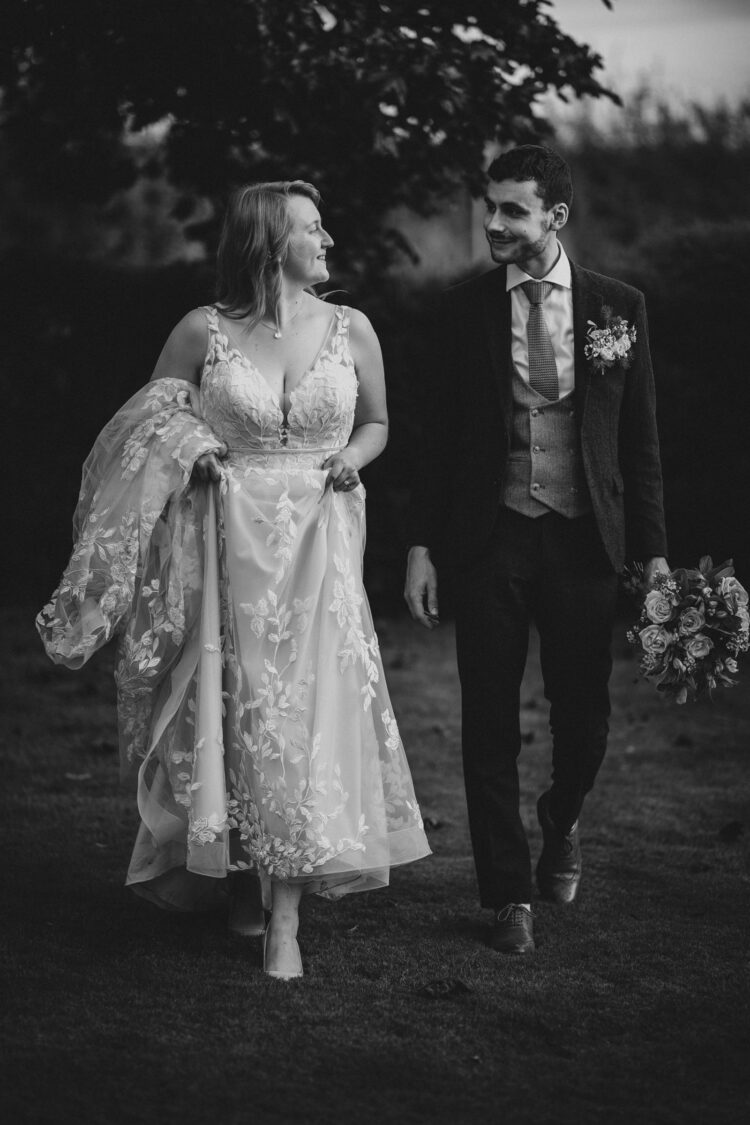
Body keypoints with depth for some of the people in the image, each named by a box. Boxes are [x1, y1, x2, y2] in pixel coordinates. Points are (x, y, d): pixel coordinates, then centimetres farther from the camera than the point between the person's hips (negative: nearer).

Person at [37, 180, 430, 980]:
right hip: (228, 544, 0)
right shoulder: (203, 332, -2)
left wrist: (352, 457, -4)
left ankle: (284, 919, -3)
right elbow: (148, 419, 11)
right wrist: (186, 445, -9)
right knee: (230, 710, 6)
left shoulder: (351, 331, 3)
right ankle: (240, 880, 25)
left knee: (304, 709, -6)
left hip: (318, 544, 1)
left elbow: (376, 423, 17)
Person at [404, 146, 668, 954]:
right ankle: (508, 894, 15)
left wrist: (652, 550, 0)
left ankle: (561, 825, 40)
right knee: (490, 720, 3)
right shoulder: (463, 310, 1)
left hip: (583, 536, 0)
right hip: (491, 535, 0)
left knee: (583, 713, 6)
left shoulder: (617, 307, 1)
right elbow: (439, 436, 5)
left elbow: (639, 436, 4)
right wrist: (422, 547, -1)